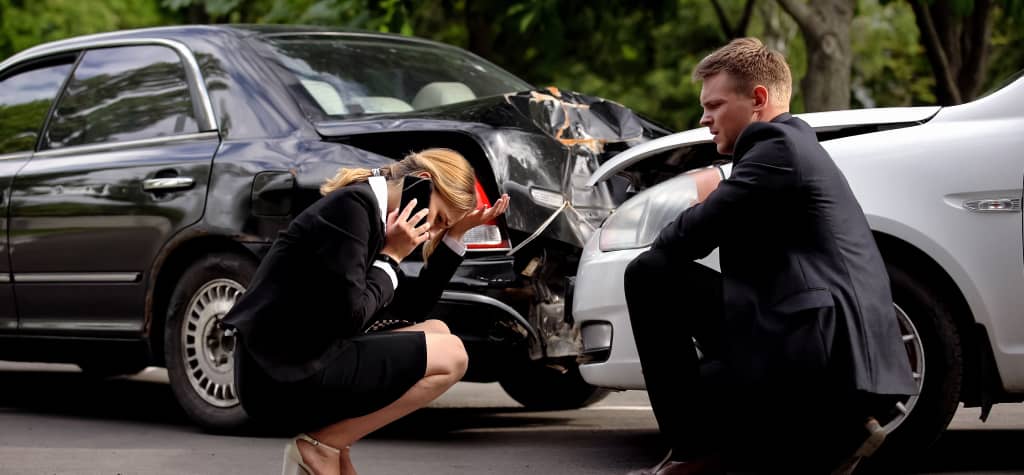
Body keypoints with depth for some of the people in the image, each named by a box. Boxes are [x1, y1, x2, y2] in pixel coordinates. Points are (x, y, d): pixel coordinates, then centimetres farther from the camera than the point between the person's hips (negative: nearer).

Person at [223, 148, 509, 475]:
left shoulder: (369, 211, 17)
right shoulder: (354, 204, -13)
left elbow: (414, 307, 23)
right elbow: (348, 315, -18)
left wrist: (454, 236, 18)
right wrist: (392, 256, -5)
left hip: (304, 366, 10)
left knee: (436, 333, 18)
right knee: (451, 356, -8)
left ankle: (331, 445, 8)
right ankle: (321, 447, -6)